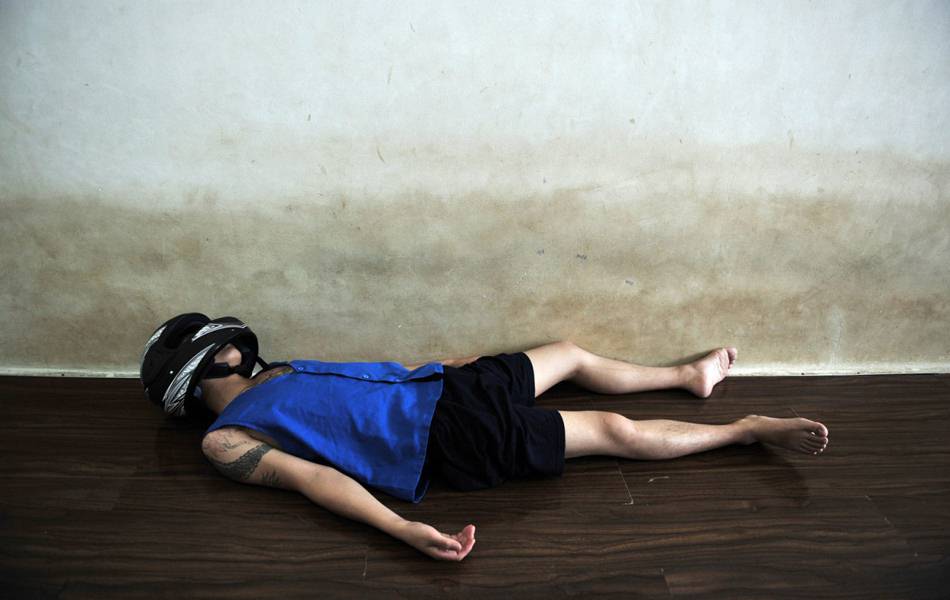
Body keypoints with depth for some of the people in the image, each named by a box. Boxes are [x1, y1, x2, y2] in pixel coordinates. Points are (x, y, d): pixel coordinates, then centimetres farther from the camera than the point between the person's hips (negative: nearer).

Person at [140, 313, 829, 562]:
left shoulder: (273, 375, 20)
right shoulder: (225, 442, -3)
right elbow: (310, 475, -19)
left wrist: (437, 364, 29)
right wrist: (403, 529, -30)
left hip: (441, 386, 8)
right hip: (447, 439, -8)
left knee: (571, 352, 15)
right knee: (615, 431, -5)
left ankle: (689, 375, 36)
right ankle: (750, 429, 11)